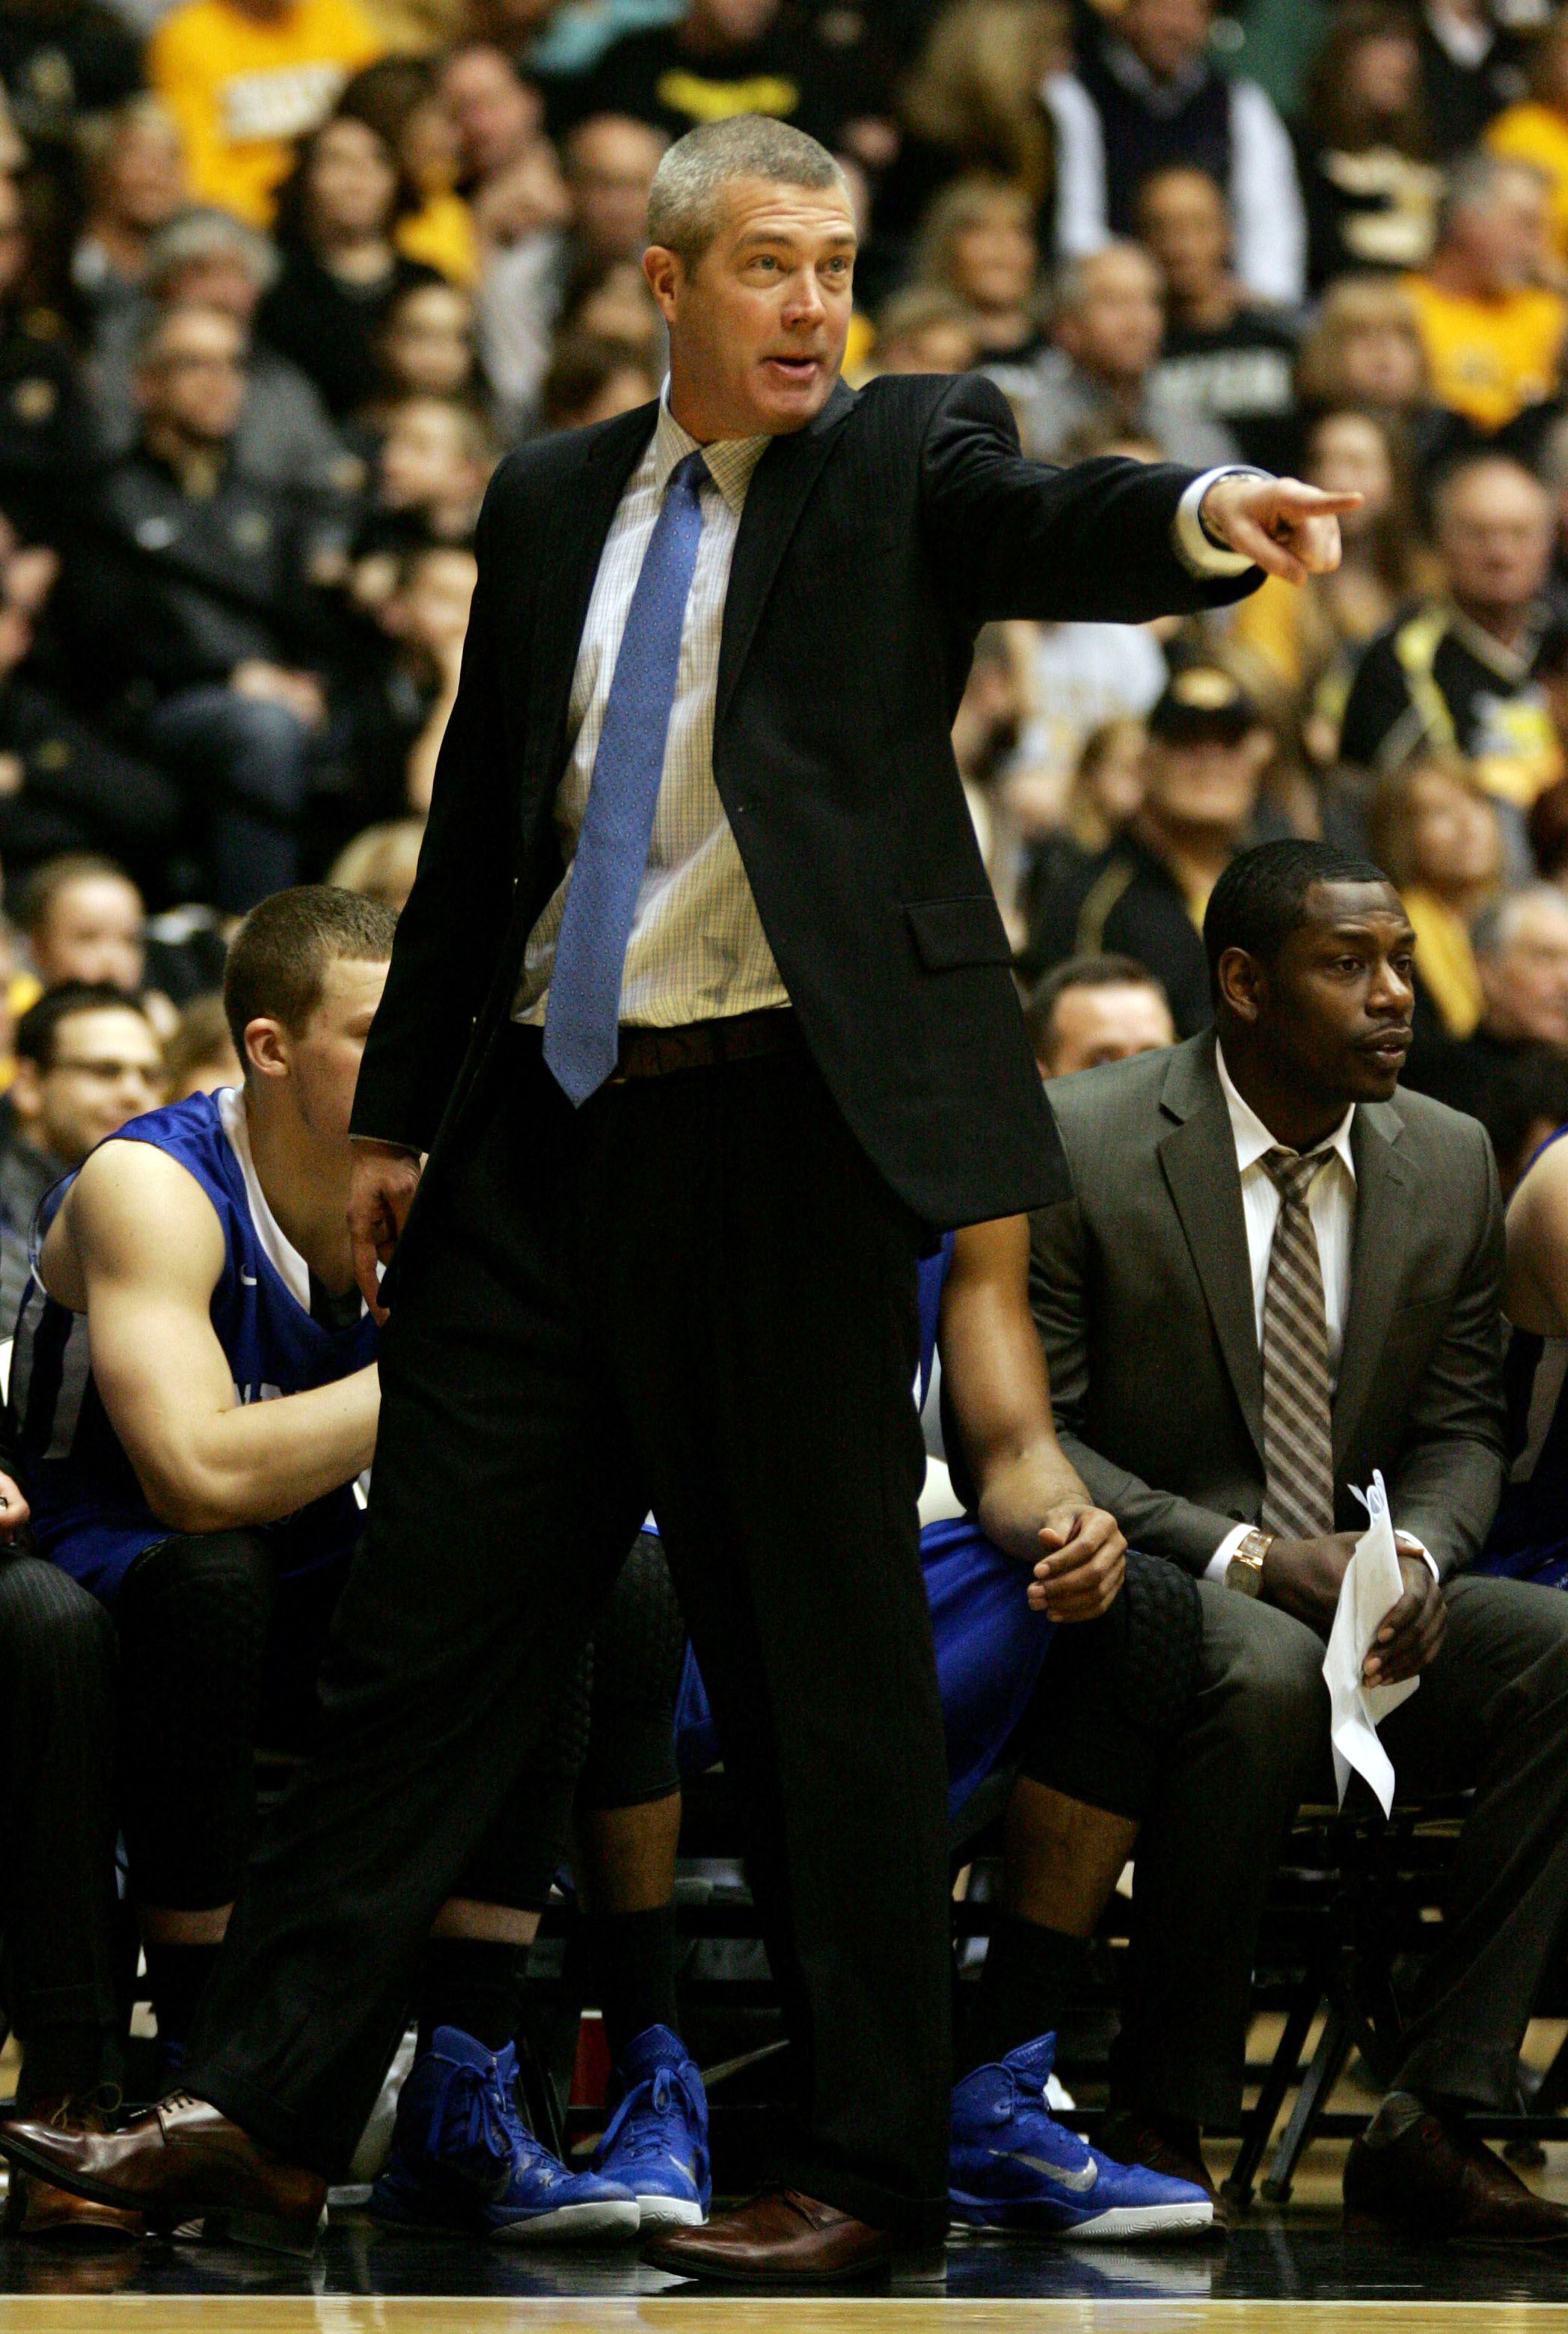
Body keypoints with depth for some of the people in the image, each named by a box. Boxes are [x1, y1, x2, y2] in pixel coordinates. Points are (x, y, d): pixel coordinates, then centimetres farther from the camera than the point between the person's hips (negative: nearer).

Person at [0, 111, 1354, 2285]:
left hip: (786, 1126, -4)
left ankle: (869, 2165, 9)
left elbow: (1055, 534, -22)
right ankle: (268, 2107, 13)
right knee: (433, 1607, 7)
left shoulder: (907, 457, 0)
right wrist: (396, 1110, 17)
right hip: (549, 1128, 5)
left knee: (827, 1643, 1)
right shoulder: (552, 500, 13)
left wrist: (1205, 515, -44)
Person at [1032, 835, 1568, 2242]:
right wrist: (1246, 1558, -21)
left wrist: (1418, 1557, -14)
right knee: (1266, 1672, -39)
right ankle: (1160, 2115, -23)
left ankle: (1437, 2115, -21)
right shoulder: (1081, 1148, -8)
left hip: (1365, 1607, 5)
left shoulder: (1450, 1163, 7)